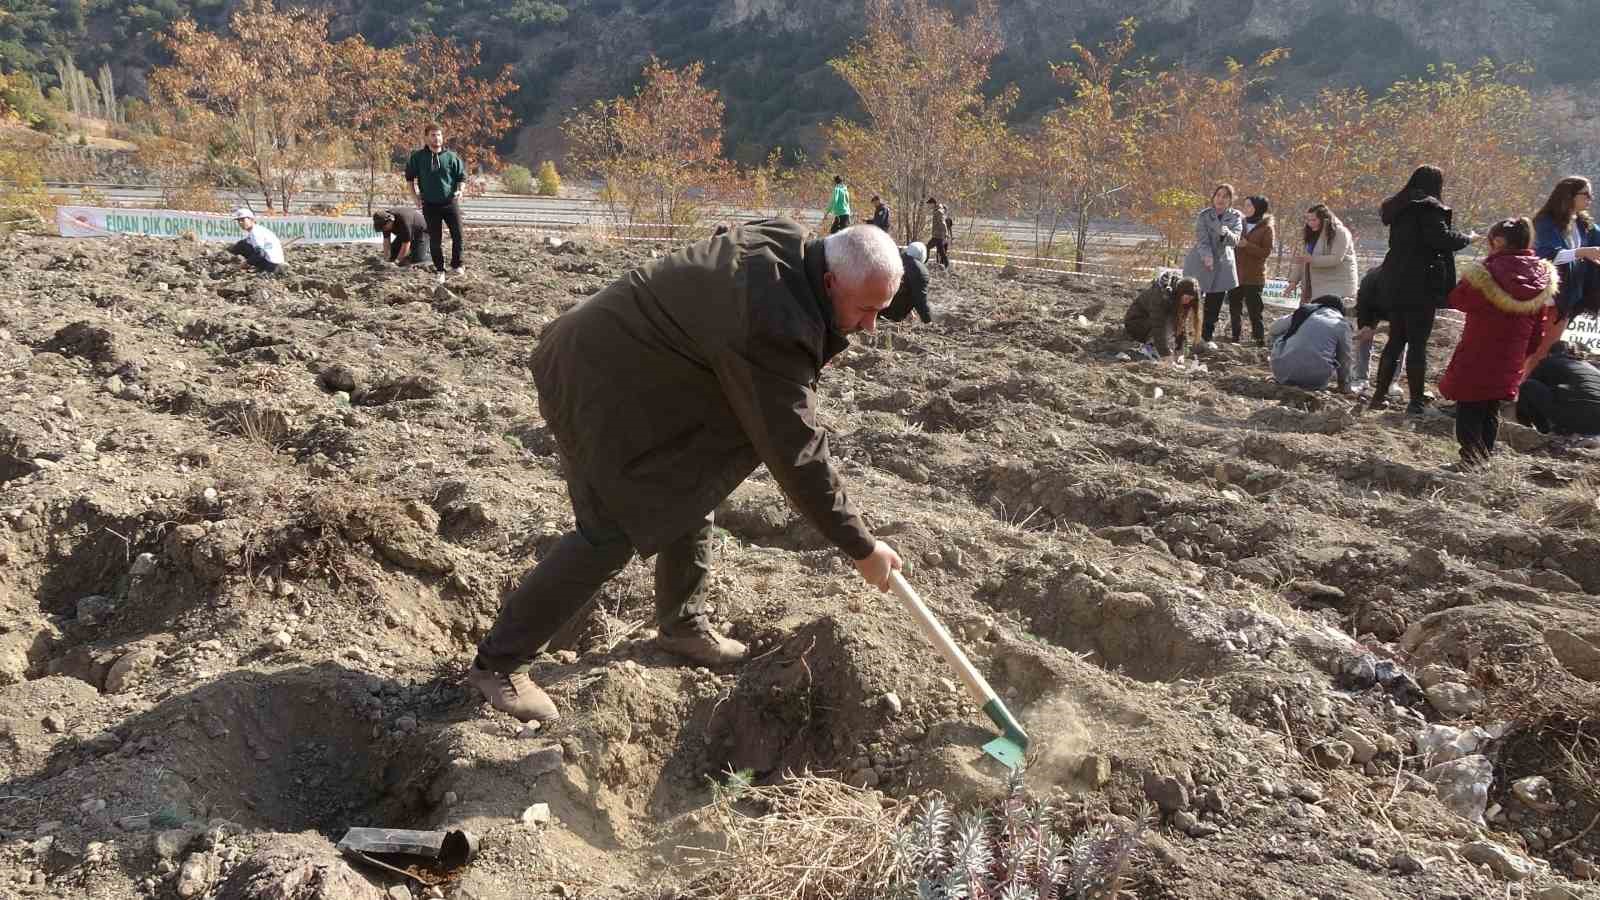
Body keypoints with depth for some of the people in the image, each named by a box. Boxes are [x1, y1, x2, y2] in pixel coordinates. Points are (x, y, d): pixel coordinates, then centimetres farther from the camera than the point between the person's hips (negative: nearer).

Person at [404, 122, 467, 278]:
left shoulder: (451, 156, 0)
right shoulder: (418, 157, 1)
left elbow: (462, 176, 8)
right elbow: (410, 176, 14)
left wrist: (460, 190, -9)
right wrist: (415, 194, 4)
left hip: (451, 202, 0)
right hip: (430, 205, 0)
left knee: (457, 235, -4)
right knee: (435, 239, 4)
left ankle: (456, 265, 13)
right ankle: (439, 269, 15)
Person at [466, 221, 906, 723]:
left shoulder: (788, 244, -5)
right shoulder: (773, 328, -33)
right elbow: (797, 455, -28)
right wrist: (862, 548, -20)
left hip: (639, 367, 10)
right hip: (597, 382, -10)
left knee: (690, 496, 15)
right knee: (611, 534, -11)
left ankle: (682, 626, 31)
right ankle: (498, 661, -1)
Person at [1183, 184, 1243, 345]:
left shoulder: (1236, 217, -1)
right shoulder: (1203, 215, -7)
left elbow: (1235, 240, -15)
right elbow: (1202, 239, -16)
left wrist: (1226, 233, -38)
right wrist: (1207, 256, -34)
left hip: (1222, 265, 3)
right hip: (1200, 263, -3)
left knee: (1214, 305, 6)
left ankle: (1206, 337, 17)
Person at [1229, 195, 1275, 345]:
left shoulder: (1267, 228, -3)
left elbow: (1266, 252, -10)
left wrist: (1247, 245, -19)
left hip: (1253, 277, -5)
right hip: (1235, 274, 5)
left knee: (1254, 310, -5)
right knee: (1234, 307, 8)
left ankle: (1260, 339, 1)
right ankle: (1235, 337, 15)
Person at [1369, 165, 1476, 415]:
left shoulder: (1399, 209, 14)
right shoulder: (1429, 208, -11)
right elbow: (1442, 238, -21)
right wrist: (1468, 238, -3)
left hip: (1395, 286, 8)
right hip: (1421, 287, -8)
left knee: (1396, 340, 14)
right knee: (1417, 343, -4)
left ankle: (1380, 394, 14)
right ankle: (1416, 401, -3)